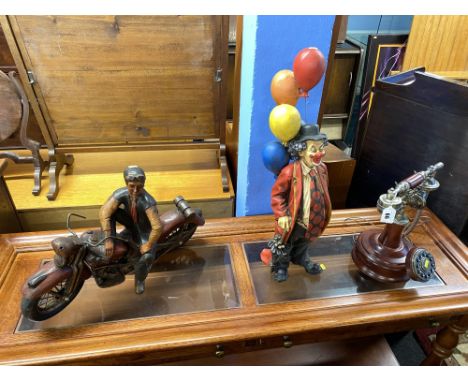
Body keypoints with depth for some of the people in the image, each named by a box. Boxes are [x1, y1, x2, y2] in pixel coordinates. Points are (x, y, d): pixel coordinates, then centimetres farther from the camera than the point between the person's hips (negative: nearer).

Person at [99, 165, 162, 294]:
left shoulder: (147, 201, -38)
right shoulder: (121, 193, -26)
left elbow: (157, 227, -44)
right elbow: (104, 213, -31)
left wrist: (148, 246, -30)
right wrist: (108, 239, -35)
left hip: (145, 229, -3)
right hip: (131, 224, 3)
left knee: (147, 256, -27)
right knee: (111, 211, -23)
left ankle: (140, 279, 9)